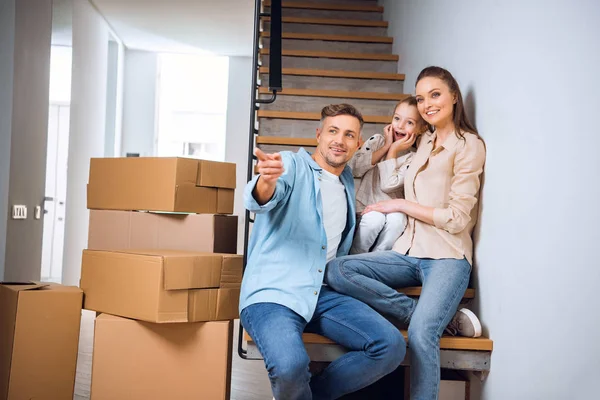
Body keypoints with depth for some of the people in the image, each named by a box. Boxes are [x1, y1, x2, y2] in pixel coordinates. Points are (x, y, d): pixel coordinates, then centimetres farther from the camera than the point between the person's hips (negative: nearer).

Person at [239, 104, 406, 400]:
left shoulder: (347, 182, 18)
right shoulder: (293, 164, -1)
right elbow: (259, 201, -22)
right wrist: (267, 180, -47)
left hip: (323, 294, 6)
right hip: (273, 293, -6)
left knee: (391, 346, -15)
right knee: (291, 365, -35)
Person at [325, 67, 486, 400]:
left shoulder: (468, 145, -3)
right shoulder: (425, 142, 18)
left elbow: (457, 219, -9)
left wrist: (401, 205, -4)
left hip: (447, 257, -7)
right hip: (410, 252, 7)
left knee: (420, 335, -32)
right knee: (336, 270, -19)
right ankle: (440, 316, -15)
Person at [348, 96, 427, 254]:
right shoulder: (377, 140, 5)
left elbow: (388, 185, -17)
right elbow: (354, 168, -12)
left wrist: (393, 150, -9)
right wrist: (386, 146, -8)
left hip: (391, 210, 0)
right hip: (365, 208, 0)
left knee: (397, 219, -33)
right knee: (375, 218, -32)